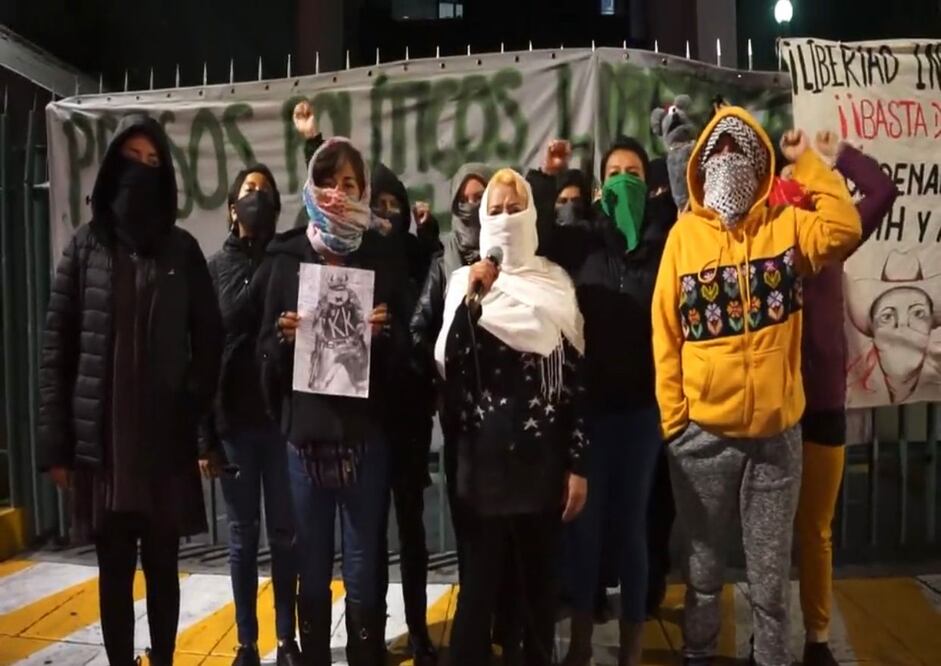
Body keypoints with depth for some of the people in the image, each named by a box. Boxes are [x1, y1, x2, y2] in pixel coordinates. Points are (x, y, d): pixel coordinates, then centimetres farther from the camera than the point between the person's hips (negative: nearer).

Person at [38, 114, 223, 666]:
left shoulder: (181, 249, 4)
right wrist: (55, 441, -2)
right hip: (101, 436, 0)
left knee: (162, 566, 10)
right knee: (114, 570, 10)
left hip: (165, 435, 0)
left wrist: (198, 419, -4)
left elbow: (209, 340, 4)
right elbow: (57, 345, 2)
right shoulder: (85, 245, 4)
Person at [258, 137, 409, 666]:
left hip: (366, 430, -1)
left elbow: (408, 344, 4)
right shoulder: (289, 258, 6)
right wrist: (285, 336, -13)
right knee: (312, 571, 12)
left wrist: (385, 332, -16)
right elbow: (267, 350, 7)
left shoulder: (385, 256, 3)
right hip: (306, 430, 2)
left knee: (365, 572, 5)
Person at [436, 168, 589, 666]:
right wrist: (472, 298, -16)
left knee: (539, 579, 12)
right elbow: (450, 367, -7)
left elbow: (575, 377, 3)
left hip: (543, 453, 1)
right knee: (480, 580, 3)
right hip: (483, 453, -1)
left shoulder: (557, 285, 5)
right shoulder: (464, 282, 4)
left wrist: (578, 463, -1)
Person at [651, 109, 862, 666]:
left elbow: (845, 228, -15)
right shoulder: (684, 234, 0)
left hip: (776, 431, 1)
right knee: (703, 569, 16)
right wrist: (671, 416, -4)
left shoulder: (786, 224, 5)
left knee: (771, 574, 12)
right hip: (702, 434, 0)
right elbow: (665, 333, -1)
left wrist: (807, 161, -6)